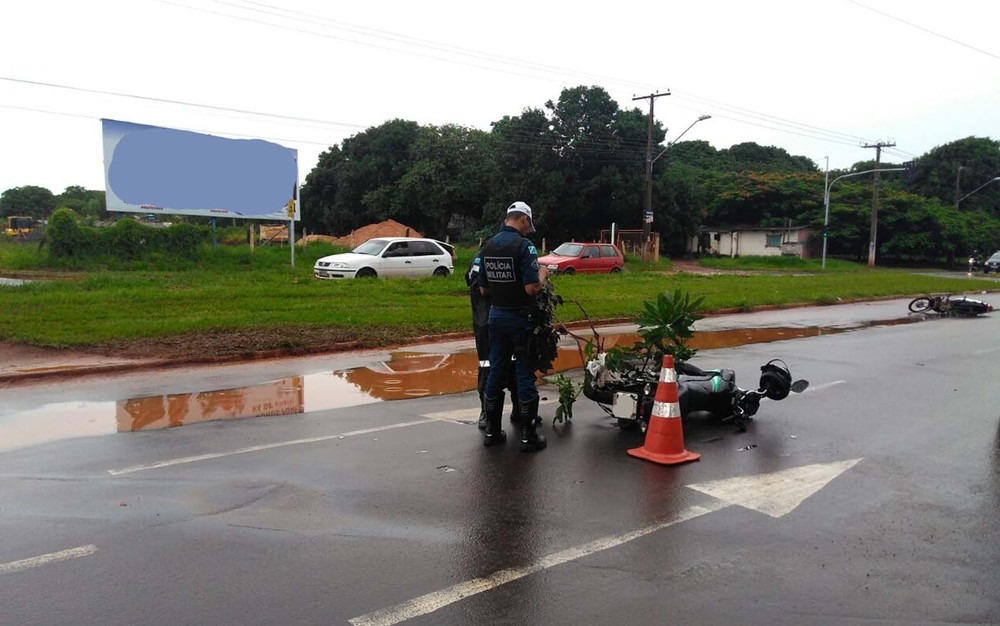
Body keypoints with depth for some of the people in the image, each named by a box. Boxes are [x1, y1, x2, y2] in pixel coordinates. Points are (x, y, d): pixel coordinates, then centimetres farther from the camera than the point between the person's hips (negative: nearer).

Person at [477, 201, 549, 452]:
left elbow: (483, 289, 9)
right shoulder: (523, 245, -16)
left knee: (495, 371, 12)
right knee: (525, 374, 1)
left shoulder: (488, 246, 5)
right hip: (520, 317, -6)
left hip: (496, 315, 6)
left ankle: (492, 430, 20)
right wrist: (542, 274, -3)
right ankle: (527, 435, 7)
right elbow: (532, 288, -22)